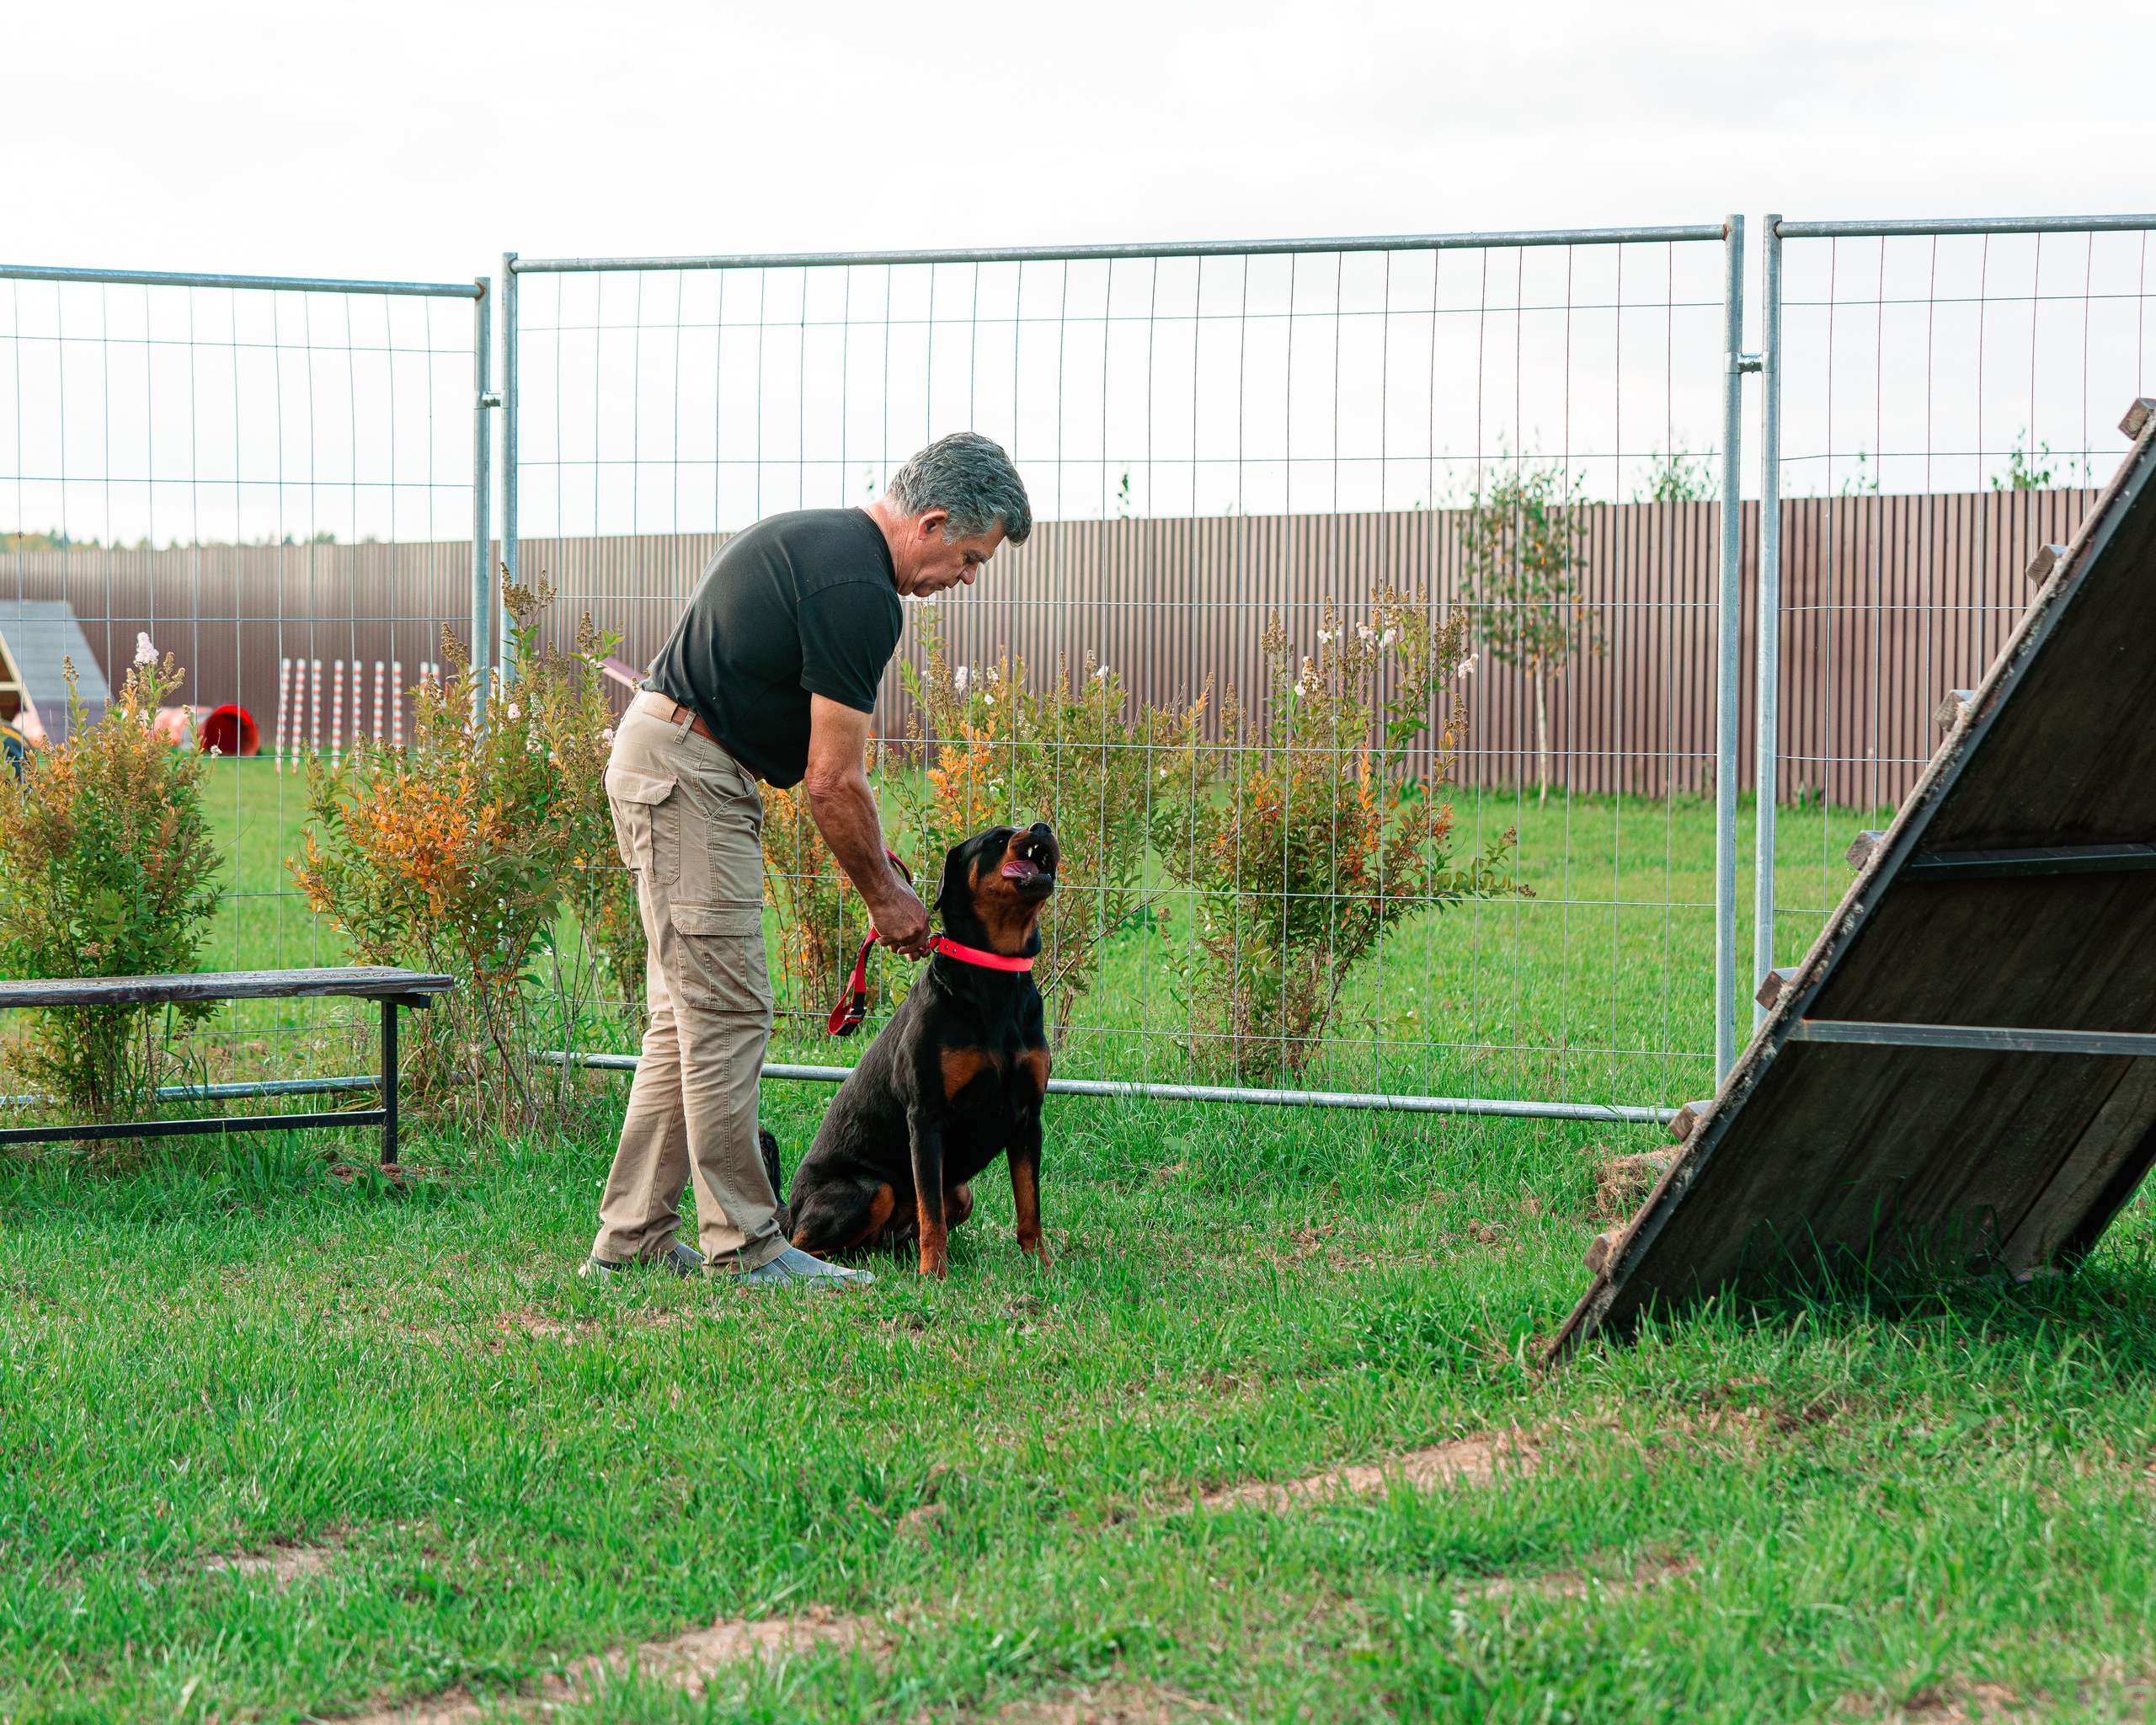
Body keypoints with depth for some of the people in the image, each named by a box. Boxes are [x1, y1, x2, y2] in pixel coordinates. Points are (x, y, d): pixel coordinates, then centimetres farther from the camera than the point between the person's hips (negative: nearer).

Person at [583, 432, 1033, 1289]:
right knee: (727, 1016, -7)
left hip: (671, 763, 11)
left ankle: (632, 1236, 15)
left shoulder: (820, 538, 14)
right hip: (687, 776, -11)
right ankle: (744, 1248, -3)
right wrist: (883, 894, -2)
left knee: (688, 1018, 12)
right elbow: (834, 782, -15)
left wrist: (872, 857, 20)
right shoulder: (859, 591, -18)